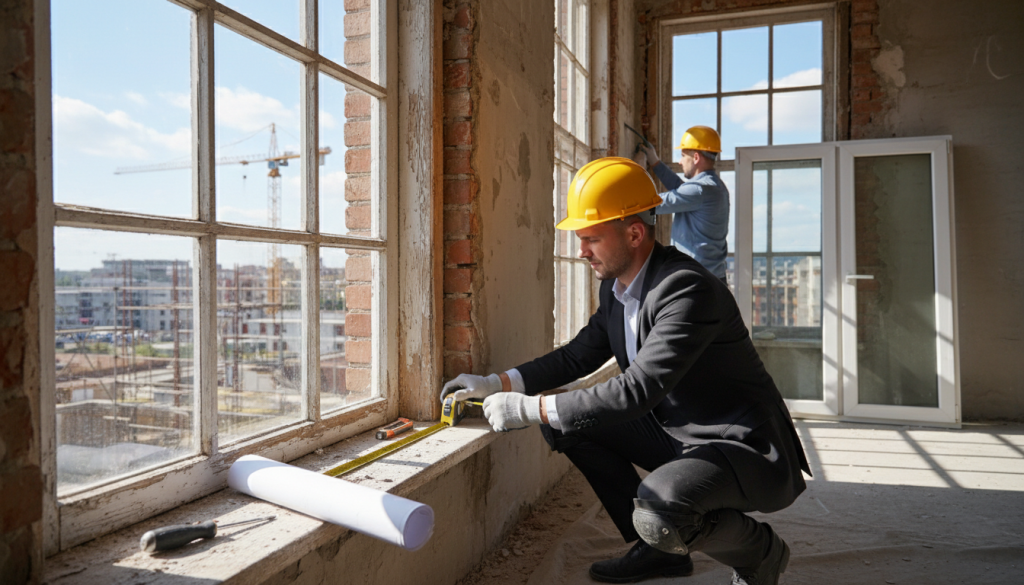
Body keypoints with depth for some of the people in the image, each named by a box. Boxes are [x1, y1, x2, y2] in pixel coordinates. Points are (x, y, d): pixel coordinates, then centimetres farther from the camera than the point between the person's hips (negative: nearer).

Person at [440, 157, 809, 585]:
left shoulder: (688, 290, -27)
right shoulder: (616, 285, 1)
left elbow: (637, 390, -34)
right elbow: (577, 357, 10)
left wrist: (529, 408, -30)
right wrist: (496, 384, -2)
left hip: (747, 451, -8)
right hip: (676, 434, 9)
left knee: (658, 509, -35)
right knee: (567, 420, 0)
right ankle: (657, 547, 11)